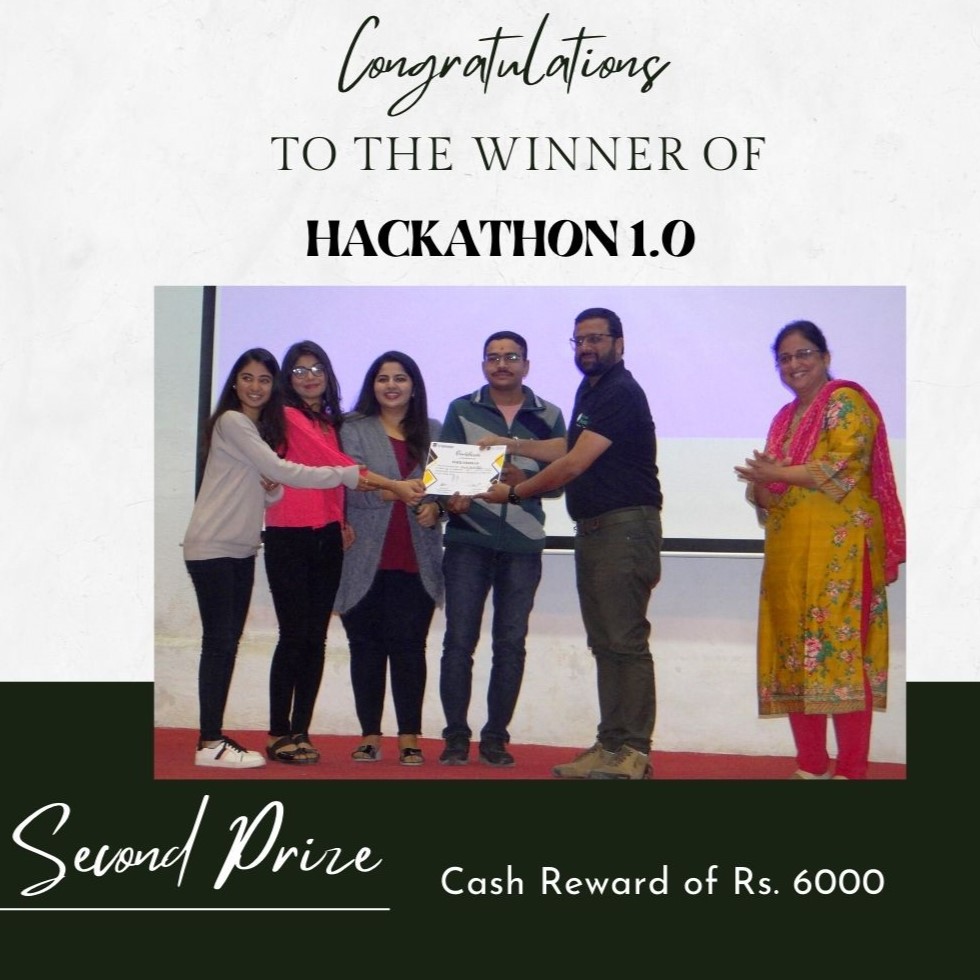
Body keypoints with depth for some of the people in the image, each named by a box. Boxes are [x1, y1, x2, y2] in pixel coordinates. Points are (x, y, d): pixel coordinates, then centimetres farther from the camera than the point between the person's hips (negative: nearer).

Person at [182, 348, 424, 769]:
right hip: (212, 547, -8)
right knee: (219, 641, -8)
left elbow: (269, 489, 16)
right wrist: (350, 475, -20)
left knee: (228, 642, 7)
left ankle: (214, 738, 11)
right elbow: (281, 471, -19)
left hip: (242, 549, 8)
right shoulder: (231, 422, -11)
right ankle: (210, 743, -5)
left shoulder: (264, 427, 17)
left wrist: (272, 489, -9)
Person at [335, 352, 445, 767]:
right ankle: (370, 736, 11)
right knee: (366, 646, 3)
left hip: (415, 559, 1)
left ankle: (409, 737, 4)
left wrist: (436, 506, -8)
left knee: (409, 645, -2)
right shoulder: (354, 430, 8)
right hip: (366, 558, -1)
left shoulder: (432, 432, 15)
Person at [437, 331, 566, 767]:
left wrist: (523, 479, -16)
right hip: (468, 540, -1)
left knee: (511, 643, 5)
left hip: (523, 544, 1)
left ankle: (496, 736, 14)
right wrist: (451, 497, -19)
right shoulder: (461, 410, 8)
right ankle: (456, 735, 7)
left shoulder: (549, 416, 9)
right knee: (459, 640, -2)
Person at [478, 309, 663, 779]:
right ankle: (611, 745, 12)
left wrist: (513, 492, -8)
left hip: (625, 525, -10)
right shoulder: (589, 390, 18)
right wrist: (509, 446, 30)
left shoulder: (621, 393, -12)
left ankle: (633, 752, -8)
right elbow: (568, 447, 33)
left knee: (625, 641, -10)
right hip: (592, 528, 10)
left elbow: (574, 464, -16)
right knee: (603, 643, 9)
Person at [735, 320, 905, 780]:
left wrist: (780, 474, -10)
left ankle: (851, 770, -7)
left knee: (839, 648, -10)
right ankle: (810, 766, 10)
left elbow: (844, 466, -14)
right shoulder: (784, 418, 22)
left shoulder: (845, 402, 0)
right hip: (789, 552, 7)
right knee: (794, 653, 3)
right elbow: (767, 488, 22)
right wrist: (759, 485, -1)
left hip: (839, 548, -7)